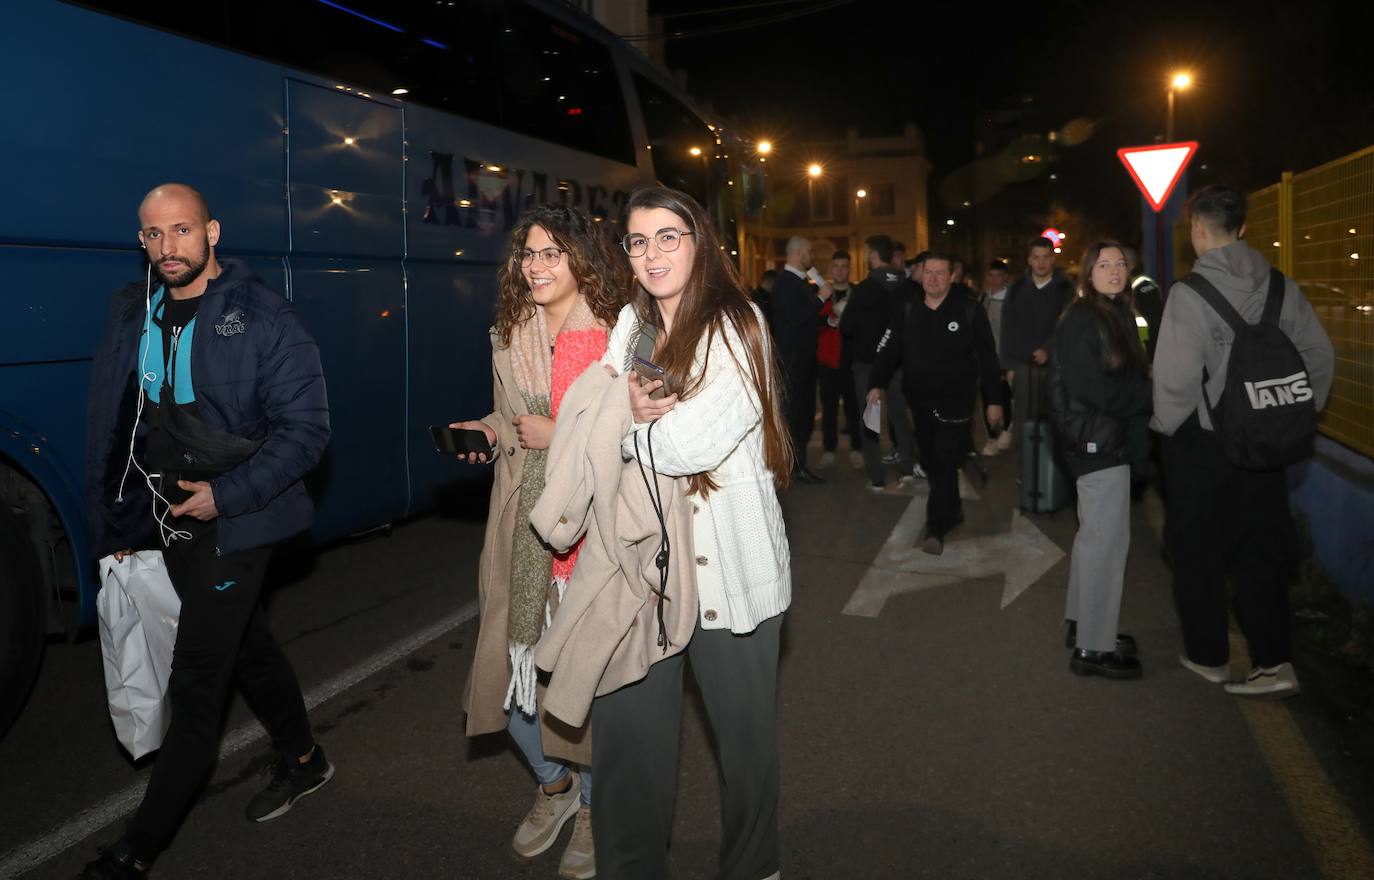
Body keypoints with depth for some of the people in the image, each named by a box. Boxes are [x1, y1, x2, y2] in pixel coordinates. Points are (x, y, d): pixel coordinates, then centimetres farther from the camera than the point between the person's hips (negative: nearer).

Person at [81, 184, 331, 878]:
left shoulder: (263, 319, -11)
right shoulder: (132, 314, 6)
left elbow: (306, 429, -13)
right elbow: (109, 425, 10)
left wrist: (225, 495, -19)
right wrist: (110, 522, 9)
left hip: (233, 525, -6)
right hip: (169, 521, 6)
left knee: (196, 687, -2)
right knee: (247, 645, 21)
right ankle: (304, 760, 42)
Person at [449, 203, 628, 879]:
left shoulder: (615, 338, -8)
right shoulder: (508, 338, 10)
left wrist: (561, 434, -14)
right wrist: (491, 435, 1)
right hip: (521, 532, 5)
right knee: (511, 668, 7)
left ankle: (592, 804, 31)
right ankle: (553, 783, 37)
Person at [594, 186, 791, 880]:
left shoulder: (736, 326, -8)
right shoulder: (629, 323, 11)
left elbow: (690, 443, -20)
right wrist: (626, 411, -14)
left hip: (727, 560, -4)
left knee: (744, 729, 10)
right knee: (625, 727, 4)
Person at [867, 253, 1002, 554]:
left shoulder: (969, 312, -4)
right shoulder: (907, 312, 6)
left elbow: (987, 358, -2)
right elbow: (889, 350, 1)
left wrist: (993, 400, -3)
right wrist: (877, 384, -15)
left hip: (955, 402, -4)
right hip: (920, 402, 4)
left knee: (946, 463, -9)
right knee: (931, 462, 13)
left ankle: (936, 528, -4)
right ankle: (951, 511, 32)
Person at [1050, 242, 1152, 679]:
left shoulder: (1116, 315, 13)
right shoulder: (1082, 320, -15)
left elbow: (1125, 377, 11)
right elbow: (1093, 388, -21)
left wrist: (1146, 390, -8)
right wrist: (1152, 394, -13)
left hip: (1108, 439, 10)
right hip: (1099, 441, -10)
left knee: (1095, 534, 17)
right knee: (1107, 540, -7)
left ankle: (1085, 624, 30)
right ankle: (1094, 648, 0)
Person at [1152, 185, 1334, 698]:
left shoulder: (1189, 293, -17)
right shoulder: (1280, 287, -1)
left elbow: (1175, 377, -22)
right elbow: (1320, 356, 3)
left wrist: (1167, 425, -4)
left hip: (1200, 443, -4)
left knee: (1198, 551, 12)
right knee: (1261, 550, 13)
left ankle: (1207, 655, 24)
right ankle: (1274, 661, 11)